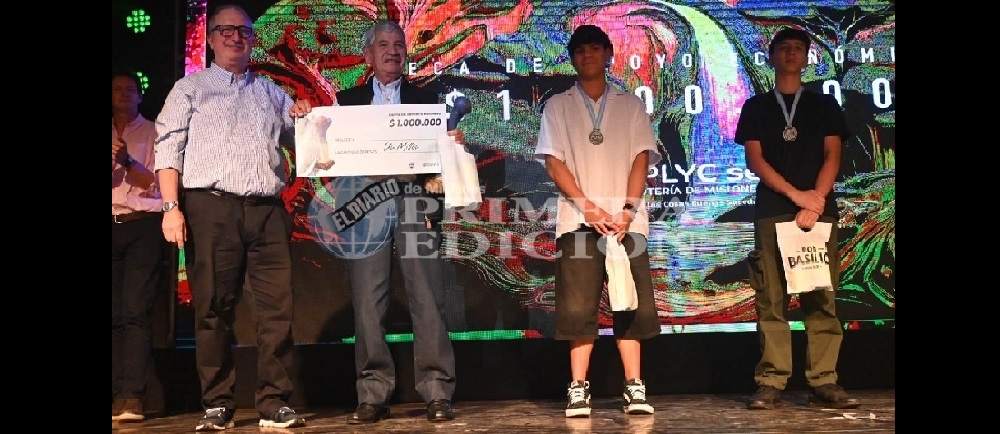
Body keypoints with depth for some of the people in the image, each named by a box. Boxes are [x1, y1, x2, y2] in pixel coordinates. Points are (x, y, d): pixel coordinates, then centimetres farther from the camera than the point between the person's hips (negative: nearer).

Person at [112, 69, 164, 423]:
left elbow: (158, 183, 1)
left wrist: (126, 161, -14)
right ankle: (118, 395, 3)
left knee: (136, 310, -13)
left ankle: (132, 397, -16)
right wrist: (113, 160, -10)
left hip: (142, 225, -3)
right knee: (114, 314, 0)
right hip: (113, 228, 3)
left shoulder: (153, 133, 10)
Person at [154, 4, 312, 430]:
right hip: (211, 208, -3)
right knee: (213, 309, -1)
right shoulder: (191, 87, 12)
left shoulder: (272, 92, 22)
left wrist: (304, 119, 4)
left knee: (276, 308, -3)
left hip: (267, 209, 3)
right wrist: (171, 207, -9)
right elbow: (169, 147, 4)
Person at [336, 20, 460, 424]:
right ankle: (373, 394, 4)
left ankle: (436, 393, -2)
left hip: (415, 202, 0)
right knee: (368, 302, -2)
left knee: (426, 299, -5)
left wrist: (453, 144, -9)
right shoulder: (348, 100, 18)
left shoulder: (425, 99, 18)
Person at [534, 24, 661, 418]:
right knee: (578, 307, -3)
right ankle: (578, 389, 1)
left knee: (631, 305, -1)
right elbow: (553, 162, 2)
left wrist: (628, 209, -11)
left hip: (625, 218, 1)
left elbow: (641, 158, 4)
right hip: (577, 219, -1)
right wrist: (588, 207, -11)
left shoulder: (630, 105, 13)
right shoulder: (558, 107, 11)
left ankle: (633, 387, 2)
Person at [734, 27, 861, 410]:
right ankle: (771, 383, -5)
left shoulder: (824, 105, 17)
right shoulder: (756, 107, 14)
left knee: (821, 299, -4)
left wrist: (815, 201, -10)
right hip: (772, 211, -1)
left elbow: (832, 157, 6)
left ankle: (823, 382, -2)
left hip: (819, 209, 1)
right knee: (771, 300, -5)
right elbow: (754, 159, 3)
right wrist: (796, 194, -9)